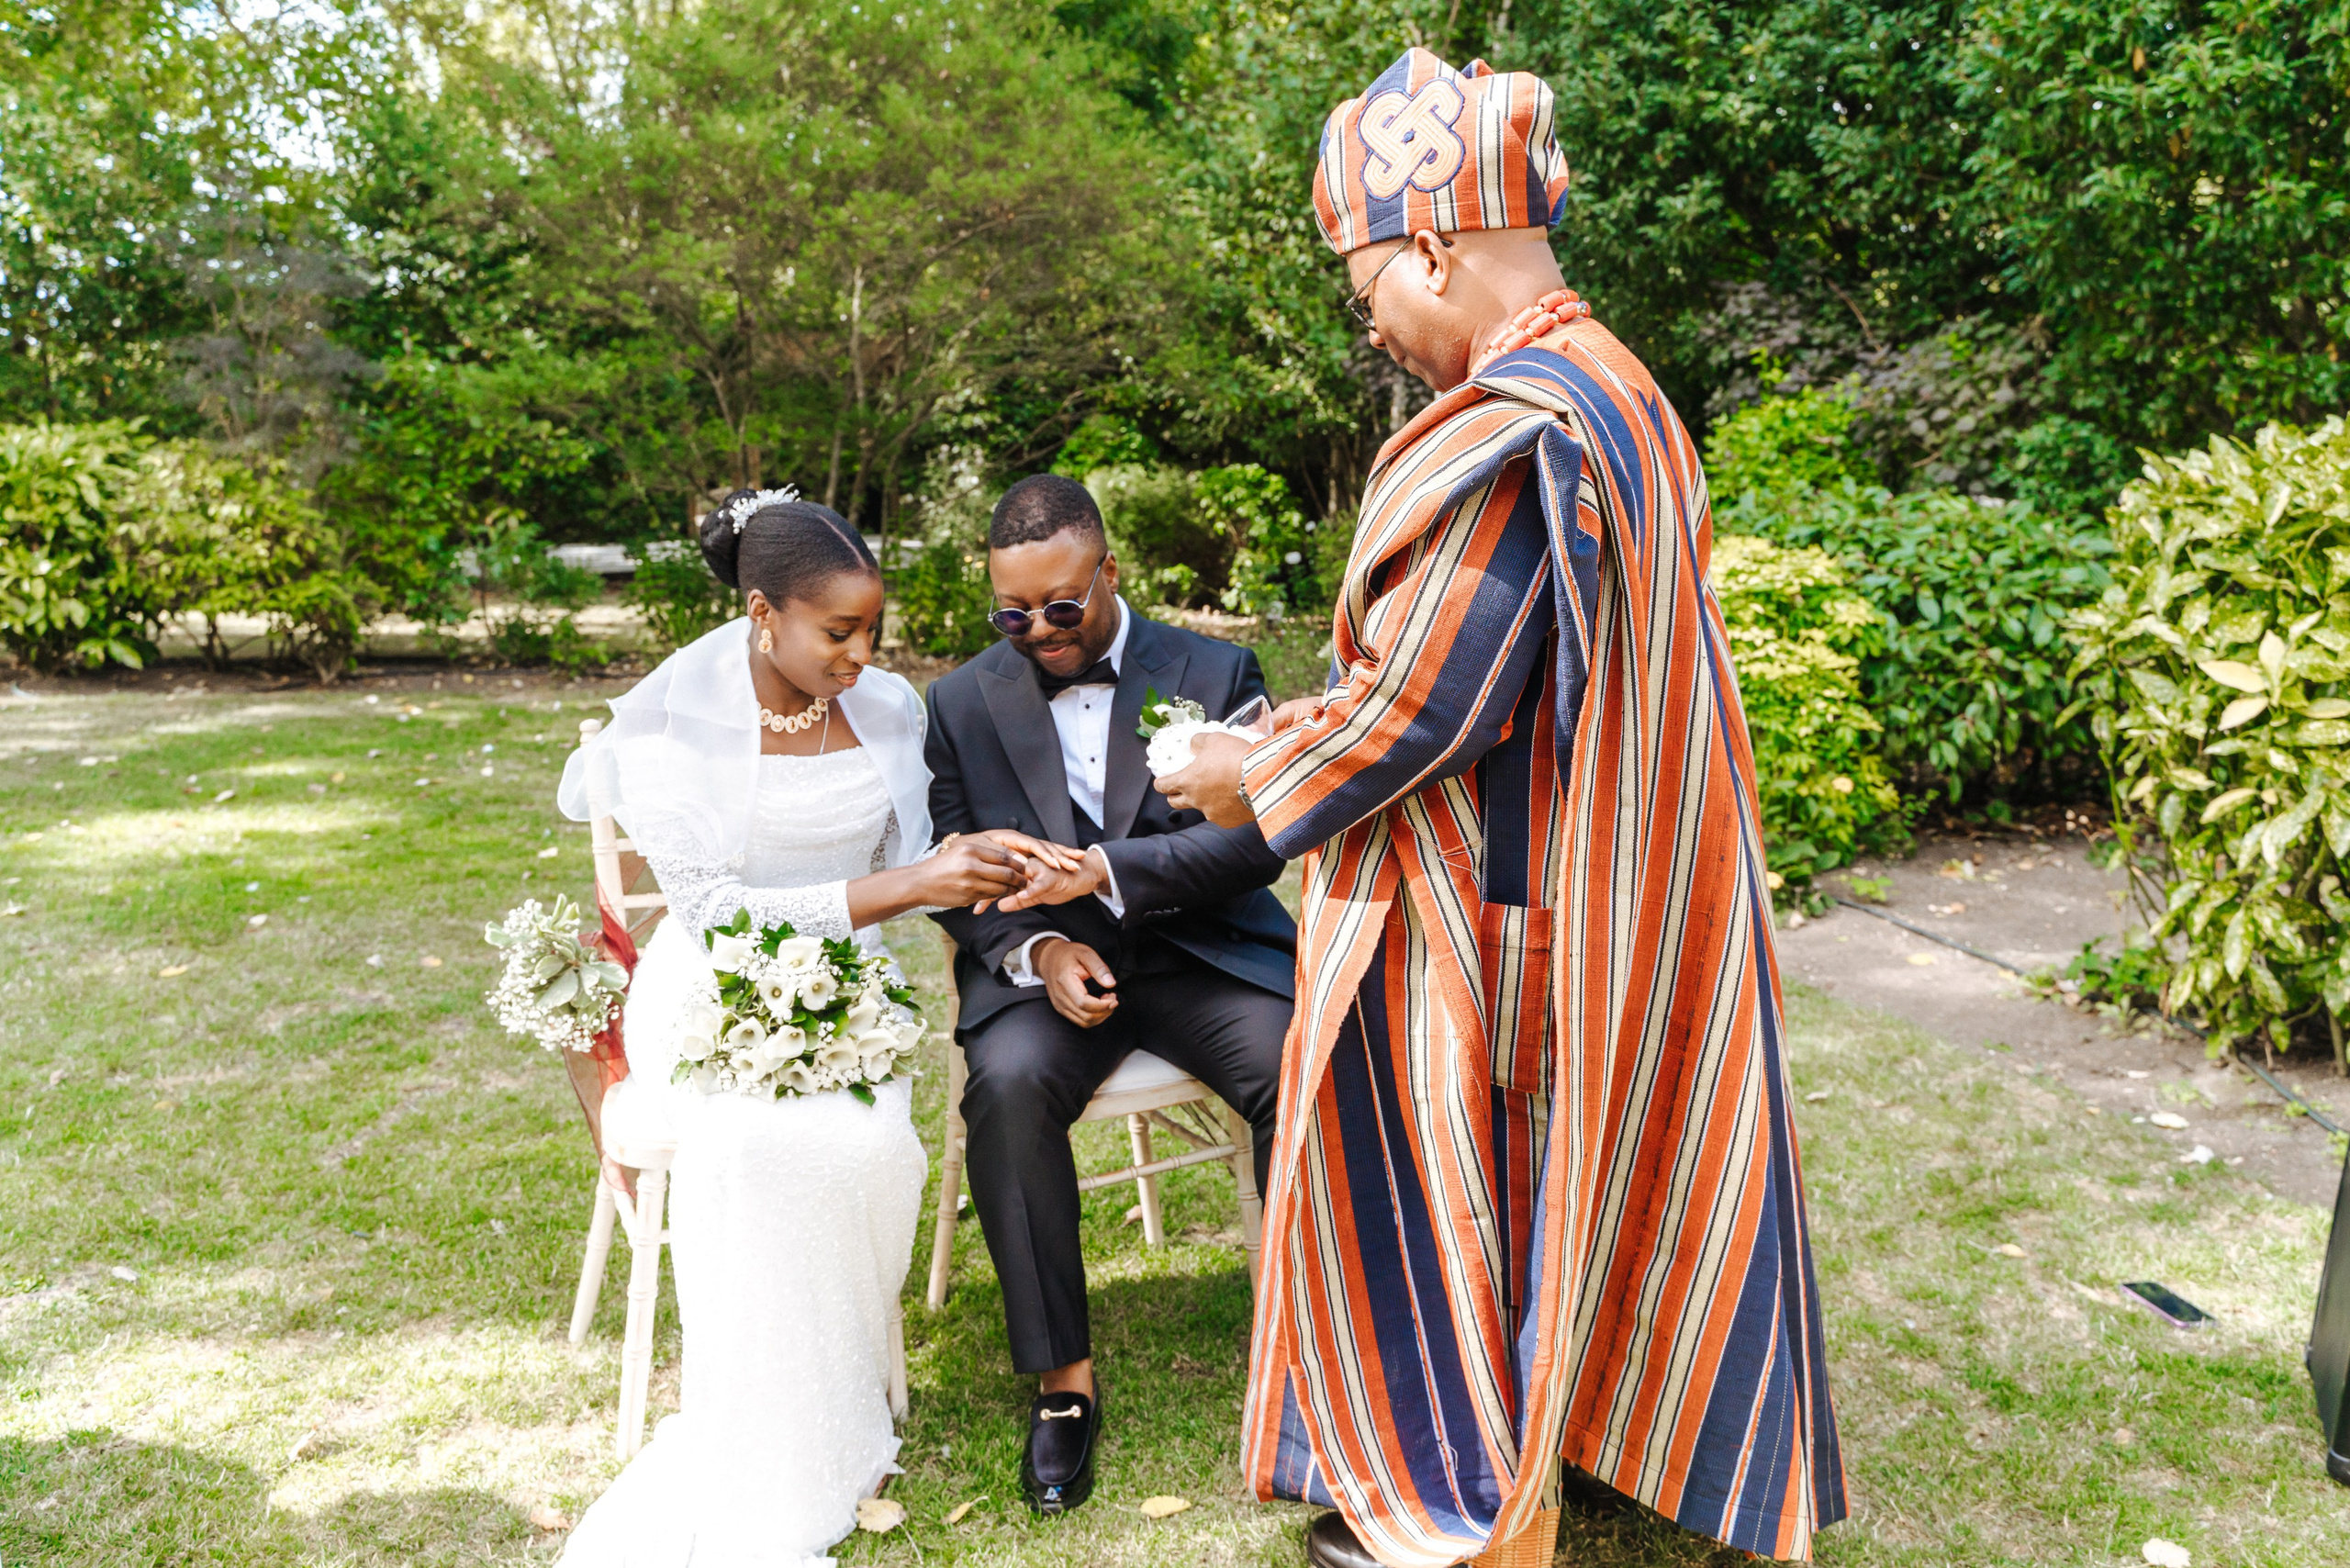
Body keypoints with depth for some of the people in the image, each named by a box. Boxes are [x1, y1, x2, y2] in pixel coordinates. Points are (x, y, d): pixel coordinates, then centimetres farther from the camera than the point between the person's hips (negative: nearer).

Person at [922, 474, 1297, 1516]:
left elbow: (1257, 839, -7)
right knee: (1009, 1083, -32)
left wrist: (1104, 871, -21)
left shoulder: (1216, 672, 2)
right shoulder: (961, 703, 8)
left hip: (1202, 953, 0)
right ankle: (1063, 1379, -16)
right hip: (1042, 962, 1)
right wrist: (1035, 948, -12)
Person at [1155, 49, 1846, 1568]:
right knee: (1530, 1200, 22)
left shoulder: (1504, 430, -24)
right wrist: (1333, 721, 14)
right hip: (1604, 886, 10)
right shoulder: (1616, 391, 8)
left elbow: (1427, 703, -23)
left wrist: (1263, 785, -6)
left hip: (1484, 923, -10)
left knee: (1440, 1205, 9)